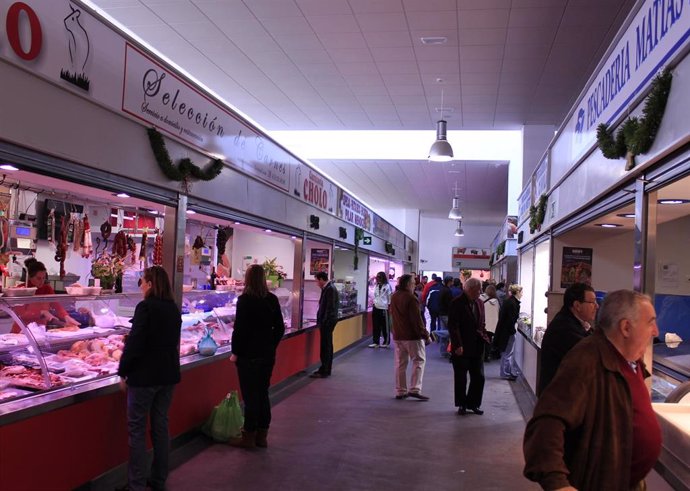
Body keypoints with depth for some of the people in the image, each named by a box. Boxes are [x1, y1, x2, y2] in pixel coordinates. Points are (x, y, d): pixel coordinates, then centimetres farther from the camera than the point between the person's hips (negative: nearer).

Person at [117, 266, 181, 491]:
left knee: (137, 430, 2)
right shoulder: (174, 308, 7)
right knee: (161, 426, 14)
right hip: (168, 374, 7)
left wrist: (123, 372, -6)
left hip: (144, 375, -7)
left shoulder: (145, 307, -15)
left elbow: (134, 343, -18)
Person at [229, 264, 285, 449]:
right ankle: (262, 436, 21)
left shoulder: (245, 300, -13)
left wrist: (235, 352, -5)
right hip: (268, 354, 6)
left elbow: (239, 329, -14)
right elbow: (280, 328, 7)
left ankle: (249, 437, 10)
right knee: (263, 393, 14)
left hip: (249, 355, -6)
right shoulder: (272, 299, 4)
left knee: (250, 395, 2)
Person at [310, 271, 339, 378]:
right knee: (327, 345, 16)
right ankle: (326, 369, 26)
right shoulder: (327, 288, 11)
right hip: (327, 321, 10)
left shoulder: (330, 289, -18)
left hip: (327, 321, -10)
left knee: (325, 346, -6)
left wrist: (323, 322, -19)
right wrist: (320, 320, 12)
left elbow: (330, 307, -21)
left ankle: (324, 371, -2)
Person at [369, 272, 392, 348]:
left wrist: (389, 307, -7)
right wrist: (374, 303, 10)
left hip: (384, 308, -5)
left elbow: (389, 297, -5)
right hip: (376, 308, 5)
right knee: (376, 326, 6)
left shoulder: (387, 286, -7)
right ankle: (376, 342, 13)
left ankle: (386, 342, 15)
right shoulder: (376, 286, 10)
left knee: (385, 326, 4)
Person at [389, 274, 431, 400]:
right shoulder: (410, 298, -16)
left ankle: (400, 391, 13)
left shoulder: (394, 297, 9)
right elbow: (416, 319, -17)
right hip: (412, 335, -7)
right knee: (419, 361, 2)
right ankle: (414, 389, -6)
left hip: (397, 335, 7)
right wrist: (425, 335, -13)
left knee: (400, 363, 11)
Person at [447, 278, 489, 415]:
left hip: (477, 348, 6)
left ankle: (473, 404, 22)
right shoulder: (457, 303, -11)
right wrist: (458, 345, -19)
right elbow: (453, 326, -15)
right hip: (461, 348, -6)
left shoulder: (479, 304, 11)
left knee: (479, 377, 7)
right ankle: (461, 405, 20)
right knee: (461, 378, 6)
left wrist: (484, 336, 5)